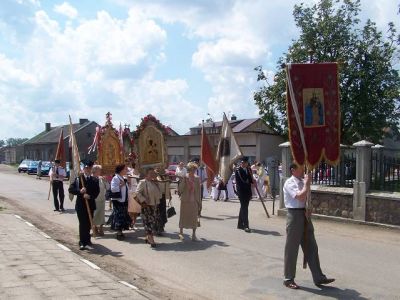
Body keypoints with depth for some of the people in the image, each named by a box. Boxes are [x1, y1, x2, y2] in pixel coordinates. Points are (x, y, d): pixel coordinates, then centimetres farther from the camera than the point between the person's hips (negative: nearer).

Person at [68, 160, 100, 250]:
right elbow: (70, 189, -6)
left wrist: (90, 196, -19)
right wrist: (79, 191, -21)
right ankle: (82, 242, -1)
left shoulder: (95, 180, 5)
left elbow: (97, 191, -3)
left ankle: (87, 239, 32)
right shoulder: (78, 179, -1)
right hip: (80, 205, -3)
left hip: (90, 204, 3)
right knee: (82, 224, -4)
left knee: (88, 223, 13)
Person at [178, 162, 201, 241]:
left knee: (194, 218, 4)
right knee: (183, 217, 6)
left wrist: (199, 202, 4)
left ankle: (194, 234, 15)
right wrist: (183, 181, -21)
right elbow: (180, 189, -9)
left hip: (194, 201, 2)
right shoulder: (184, 178, -4)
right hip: (185, 201, -2)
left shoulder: (197, 179, 2)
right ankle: (181, 233, 22)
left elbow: (198, 191, 6)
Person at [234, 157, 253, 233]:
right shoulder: (238, 170, -6)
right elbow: (238, 181, -10)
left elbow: (251, 180, 12)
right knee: (244, 208, -11)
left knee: (243, 208, 13)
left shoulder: (249, 170, 10)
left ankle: (240, 224, 24)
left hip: (248, 191, 6)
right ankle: (246, 226, -13)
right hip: (241, 191, -6)